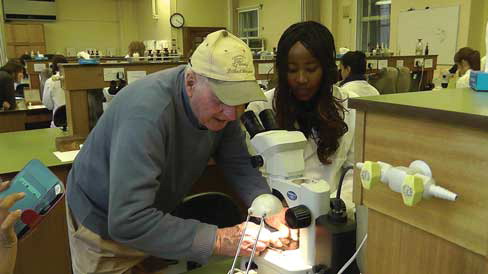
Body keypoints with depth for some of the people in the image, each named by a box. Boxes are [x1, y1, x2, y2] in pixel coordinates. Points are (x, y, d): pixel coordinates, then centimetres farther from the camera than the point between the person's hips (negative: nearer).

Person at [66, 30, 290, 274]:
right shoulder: (148, 111, -37)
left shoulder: (221, 101, -16)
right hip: (105, 226, -5)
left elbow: (240, 166, -8)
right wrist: (218, 240, -41)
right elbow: (127, 221, -39)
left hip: (157, 213, 6)